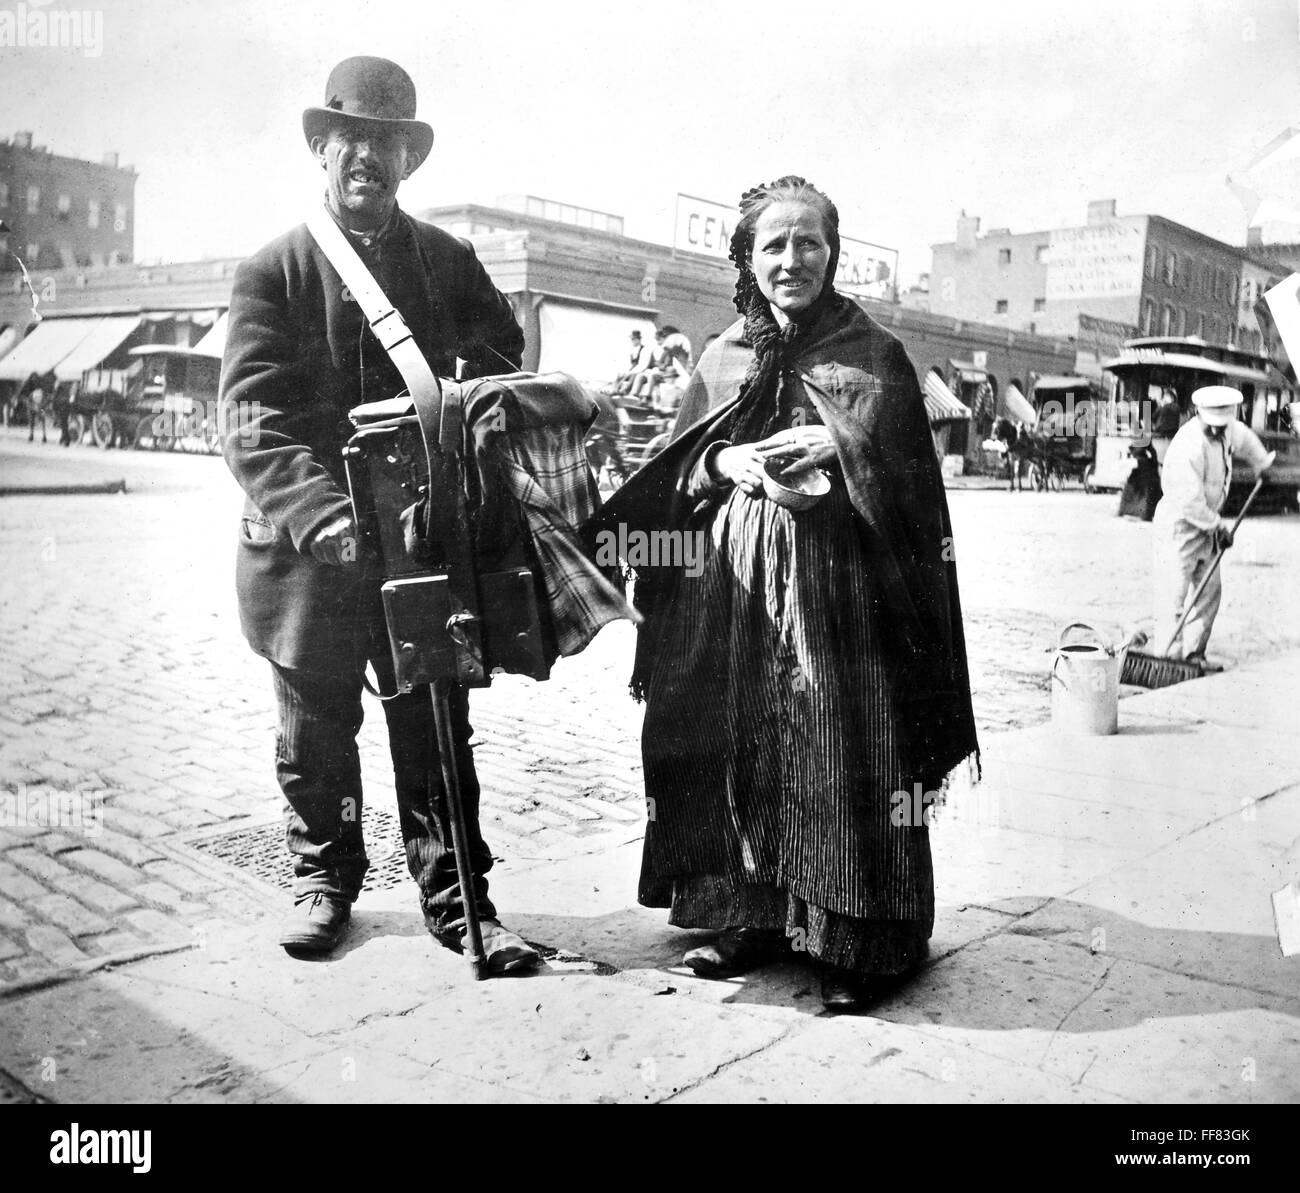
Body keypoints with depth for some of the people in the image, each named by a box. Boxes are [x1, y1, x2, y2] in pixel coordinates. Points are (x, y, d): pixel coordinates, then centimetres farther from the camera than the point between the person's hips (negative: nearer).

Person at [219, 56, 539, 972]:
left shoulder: (451, 263, 9)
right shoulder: (272, 271, -1)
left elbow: (503, 366, 7)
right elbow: (253, 421, -11)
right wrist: (319, 511, -27)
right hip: (308, 546, -1)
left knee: (436, 729, 6)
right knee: (316, 731, 13)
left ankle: (456, 897, 19)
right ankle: (324, 878, 34)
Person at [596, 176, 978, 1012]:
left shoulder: (875, 355, 4)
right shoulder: (724, 359, 14)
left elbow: (909, 479, 0)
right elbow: (676, 474, 13)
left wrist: (838, 448, -16)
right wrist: (724, 464, -7)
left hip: (840, 587, -3)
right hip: (736, 592, 4)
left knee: (841, 756, -4)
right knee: (742, 750, 5)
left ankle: (859, 942, 7)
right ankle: (758, 915, 20)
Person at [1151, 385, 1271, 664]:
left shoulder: (1228, 430, -1)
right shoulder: (1188, 447, -28)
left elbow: (1244, 438, 26)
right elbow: (1189, 502, -26)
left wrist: (1262, 464, 41)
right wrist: (1218, 525, -13)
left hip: (1207, 524, 9)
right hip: (1179, 526, -9)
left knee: (1210, 591, 10)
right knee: (1173, 596, -10)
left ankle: (1194, 654, 16)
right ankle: (1169, 659, -9)